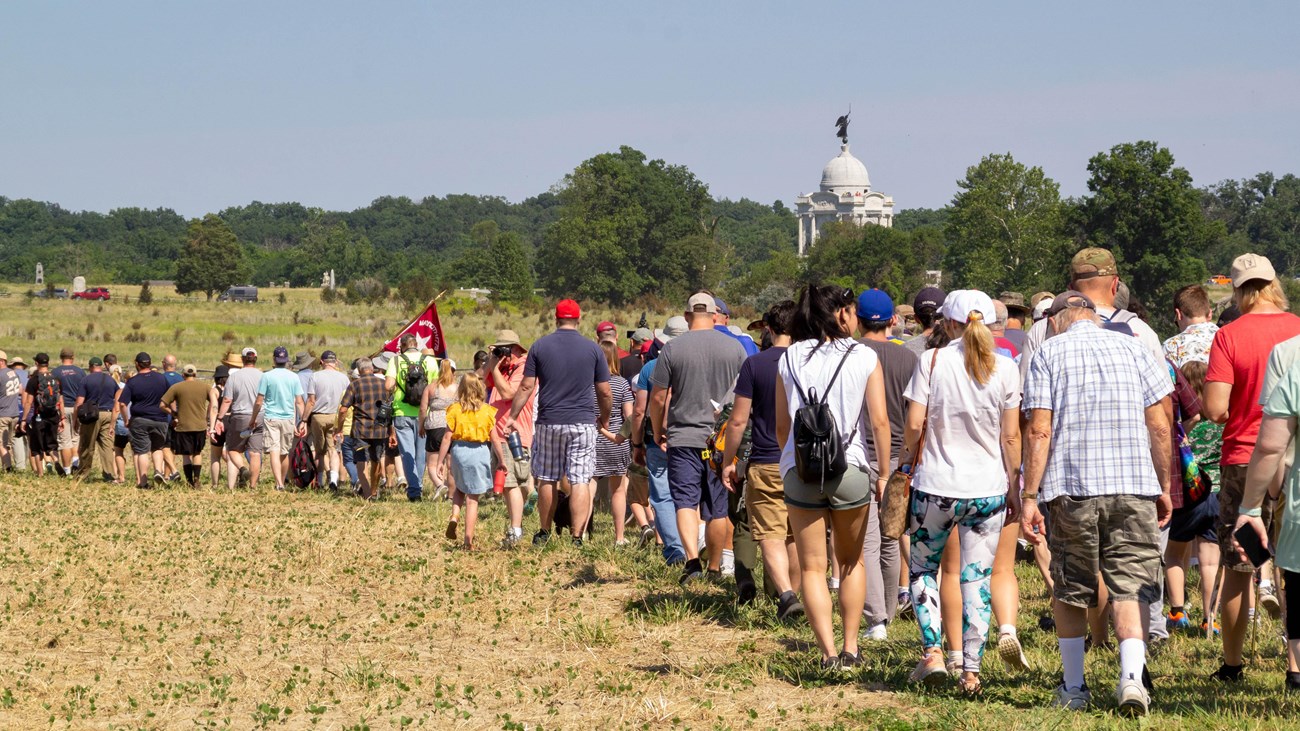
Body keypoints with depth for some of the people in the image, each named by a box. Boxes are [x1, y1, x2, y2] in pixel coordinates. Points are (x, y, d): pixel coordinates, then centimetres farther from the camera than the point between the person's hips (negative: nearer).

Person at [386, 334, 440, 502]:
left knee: (407, 453, 2)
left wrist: (392, 393, 8)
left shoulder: (395, 360, -3)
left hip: (402, 413, -1)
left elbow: (388, 385, -13)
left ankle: (413, 490, -6)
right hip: (424, 413, 1)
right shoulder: (430, 361, 1)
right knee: (421, 451, 14)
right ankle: (418, 485, 20)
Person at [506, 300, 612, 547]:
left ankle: (544, 533, 22)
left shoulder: (540, 346, 1)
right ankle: (576, 536, -9)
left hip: (548, 423, 1)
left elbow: (526, 387, -1)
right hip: (583, 424, -1)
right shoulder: (592, 349, 1)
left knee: (547, 480, 12)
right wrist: (605, 419, 20)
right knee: (580, 481, -3)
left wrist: (512, 417, 8)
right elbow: (605, 392, 4)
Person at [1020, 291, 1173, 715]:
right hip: (1133, 487, 1)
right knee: (1131, 585, 1)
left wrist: (1029, 497, -2)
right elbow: (1159, 426, 6)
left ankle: (1074, 688, 18)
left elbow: (1039, 432, -3)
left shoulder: (1049, 353, 5)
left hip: (1070, 487, -1)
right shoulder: (1133, 348, 10)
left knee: (1069, 591, 12)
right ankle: (1131, 676, -18)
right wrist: (1163, 488, 14)